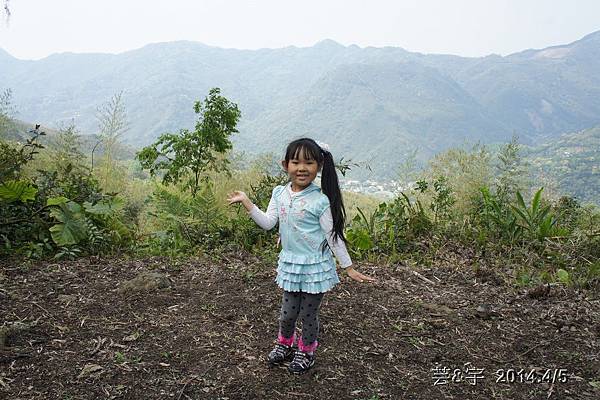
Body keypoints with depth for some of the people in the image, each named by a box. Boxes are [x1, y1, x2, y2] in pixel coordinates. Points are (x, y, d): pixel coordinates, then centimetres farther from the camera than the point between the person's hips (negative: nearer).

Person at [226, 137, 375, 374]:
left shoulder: (320, 201, -17)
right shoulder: (280, 194, -1)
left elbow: (333, 236, -12)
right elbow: (267, 223, -5)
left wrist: (349, 268, -8)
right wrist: (246, 201, -10)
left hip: (315, 266, -4)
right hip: (290, 263, 4)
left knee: (308, 314, 10)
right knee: (287, 312, 16)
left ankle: (306, 352, 35)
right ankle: (284, 345, 42)